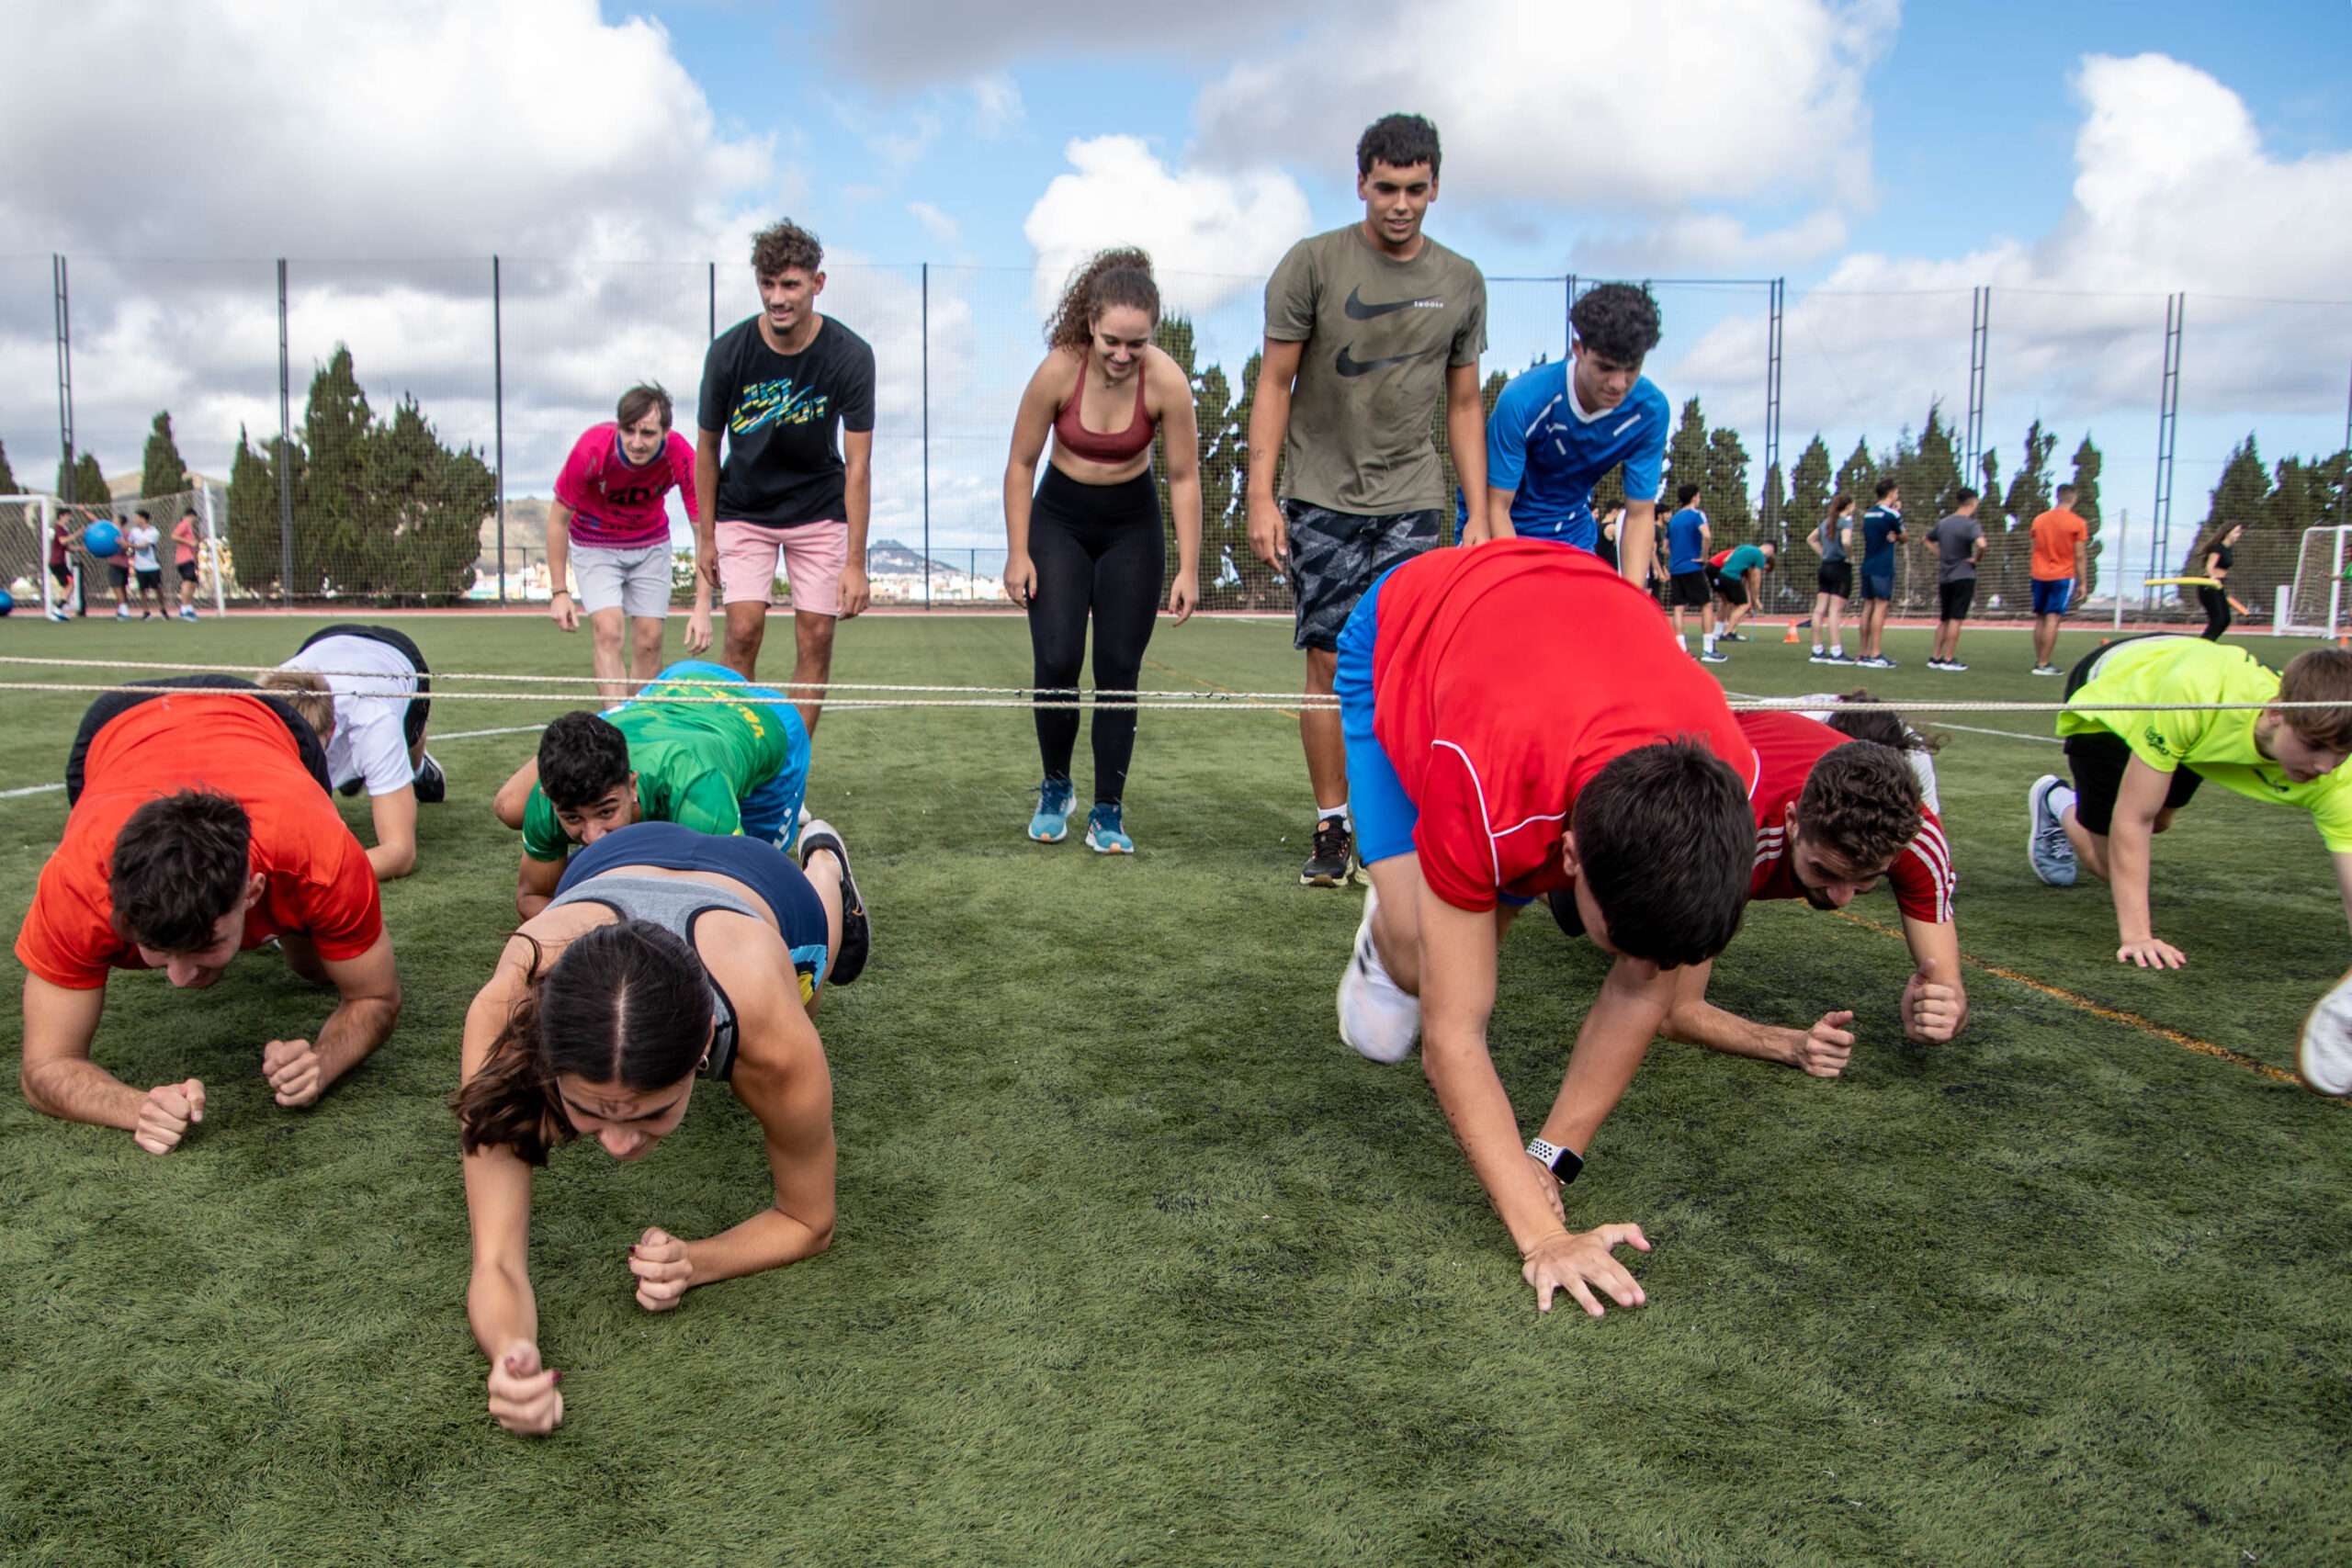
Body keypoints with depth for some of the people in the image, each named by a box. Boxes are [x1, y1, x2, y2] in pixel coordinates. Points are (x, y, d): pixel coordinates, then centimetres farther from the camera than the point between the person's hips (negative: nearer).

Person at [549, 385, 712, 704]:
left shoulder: (681, 458, -27)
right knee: (608, 632, -19)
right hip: (593, 543, -2)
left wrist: (702, 606, -29)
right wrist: (558, 591, -17)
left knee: (649, 640, -3)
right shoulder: (591, 450, -30)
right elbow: (558, 519, -15)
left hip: (651, 544, 2)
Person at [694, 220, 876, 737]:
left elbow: (858, 465, -15)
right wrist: (705, 536, 1)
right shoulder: (728, 352, -15)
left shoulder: (850, 356, -17)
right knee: (744, 631, -12)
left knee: (815, 640, -4)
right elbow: (707, 447, -1)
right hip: (743, 510, 0)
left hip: (819, 511, 0)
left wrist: (855, 562, -18)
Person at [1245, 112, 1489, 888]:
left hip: (1411, 501, 2)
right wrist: (1260, 496, -9)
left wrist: (1479, 513, 7)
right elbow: (1275, 385, 0)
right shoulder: (1313, 263, 0)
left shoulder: (1461, 283, 9)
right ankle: (1332, 825, 5)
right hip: (1320, 496, -2)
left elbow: (1465, 404, 14)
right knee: (1329, 662, -4)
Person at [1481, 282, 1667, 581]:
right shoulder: (1522, 400, -28)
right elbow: (1497, 508, -23)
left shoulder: (1650, 411, -16)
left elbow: (1640, 514, -11)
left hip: (1573, 532, 3)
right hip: (1505, 533, -3)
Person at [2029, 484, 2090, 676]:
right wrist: (2083, 582, -1)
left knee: (2040, 618, 10)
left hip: (2039, 575, 5)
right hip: (2063, 577, -5)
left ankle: (2039, 660, 12)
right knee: (2053, 619, -7)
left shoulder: (2039, 520, 7)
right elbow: (2080, 556, -6)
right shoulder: (2078, 524, -6)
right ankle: (2043, 664, -10)